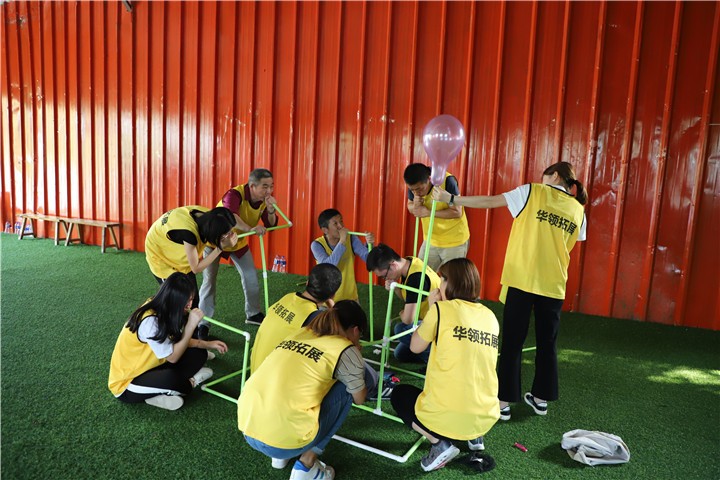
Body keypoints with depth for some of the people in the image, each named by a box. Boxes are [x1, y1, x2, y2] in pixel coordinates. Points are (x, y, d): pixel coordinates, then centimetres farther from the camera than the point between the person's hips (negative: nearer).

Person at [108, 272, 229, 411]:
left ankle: (161, 395, -8)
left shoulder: (162, 310, -6)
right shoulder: (150, 321, -30)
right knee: (174, 379, -37)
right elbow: (172, 357, -23)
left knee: (199, 353, -4)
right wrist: (191, 325, -26)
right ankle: (189, 382, -5)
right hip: (127, 383, -9)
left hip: (150, 367, 9)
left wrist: (207, 344, 0)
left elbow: (177, 341, 9)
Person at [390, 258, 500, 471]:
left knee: (400, 394, 23)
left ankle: (440, 444, 3)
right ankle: (475, 436, 18)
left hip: (446, 417, -6)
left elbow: (415, 347, 2)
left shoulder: (442, 309, -10)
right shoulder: (490, 316, 6)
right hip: (486, 418, 7)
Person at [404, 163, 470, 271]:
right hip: (430, 241, 5)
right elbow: (409, 206, 4)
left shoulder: (447, 181, -26)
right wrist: (415, 206, -19)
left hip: (454, 242, -5)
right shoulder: (414, 184, -9)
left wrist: (429, 213, -28)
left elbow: (457, 212, -23)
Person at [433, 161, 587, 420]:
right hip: (554, 285, 4)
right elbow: (570, 244, 19)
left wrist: (450, 198, 3)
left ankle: (504, 402, 7)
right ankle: (541, 398, 27)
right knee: (547, 343, 16)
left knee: (512, 342, 3)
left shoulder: (533, 192, 0)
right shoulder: (578, 210, 11)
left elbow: (489, 201, -3)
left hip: (522, 280, -3)